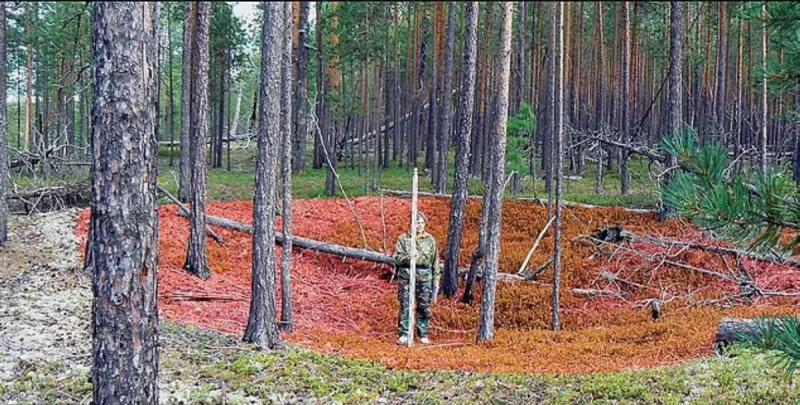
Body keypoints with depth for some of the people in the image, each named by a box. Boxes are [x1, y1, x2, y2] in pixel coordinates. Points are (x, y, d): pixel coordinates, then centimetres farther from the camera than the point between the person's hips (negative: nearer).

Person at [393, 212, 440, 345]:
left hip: (425, 277, 1)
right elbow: (397, 257, -1)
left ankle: (423, 335, 13)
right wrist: (409, 257, -19)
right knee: (405, 306, -1)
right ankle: (403, 334, 5)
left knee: (424, 307, 4)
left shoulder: (430, 240, 9)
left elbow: (435, 262, 11)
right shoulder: (403, 239, 4)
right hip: (406, 276, -1)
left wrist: (436, 280, 6)